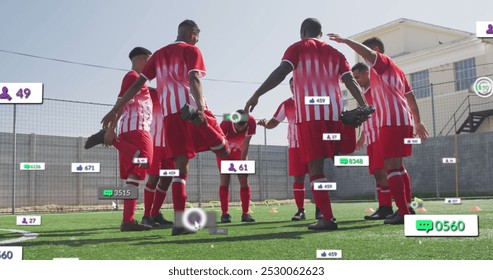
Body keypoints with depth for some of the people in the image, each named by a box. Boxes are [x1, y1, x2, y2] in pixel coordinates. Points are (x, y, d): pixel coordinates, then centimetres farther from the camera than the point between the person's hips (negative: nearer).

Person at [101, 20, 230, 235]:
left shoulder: (159, 54, 24)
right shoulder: (191, 50, 8)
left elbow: (137, 84, 18)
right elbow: (193, 79, -12)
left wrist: (115, 110, 19)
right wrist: (200, 107, -27)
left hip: (170, 113, 5)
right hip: (192, 108, -5)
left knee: (181, 167, 7)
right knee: (223, 151, 4)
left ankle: (179, 222, -3)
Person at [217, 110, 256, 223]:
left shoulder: (251, 122, -29)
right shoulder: (226, 123, -36)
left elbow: (245, 143, -20)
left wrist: (242, 161, -19)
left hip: (239, 152, 2)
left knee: (244, 181, -5)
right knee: (225, 181, -10)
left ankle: (245, 213, -1)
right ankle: (224, 214, -7)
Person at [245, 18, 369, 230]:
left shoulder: (298, 48, 9)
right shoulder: (334, 52, 21)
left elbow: (281, 72, -7)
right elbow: (350, 81, 9)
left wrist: (257, 95, -11)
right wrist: (364, 106, 9)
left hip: (309, 113, -4)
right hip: (334, 111, 4)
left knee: (315, 166, -3)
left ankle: (327, 218, -8)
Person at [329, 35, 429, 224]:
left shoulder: (383, 61, 1)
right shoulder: (395, 69, 25)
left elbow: (366, 52, -22)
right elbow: (410, 97, 24)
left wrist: (344, 41, -19)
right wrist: (418, 122, 25)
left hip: (392, 121, -10)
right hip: (404, 121, 10)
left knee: (391, 166, -11)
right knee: (398, 165, 15)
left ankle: (403, 213, -15)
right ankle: (406, 208, 17)